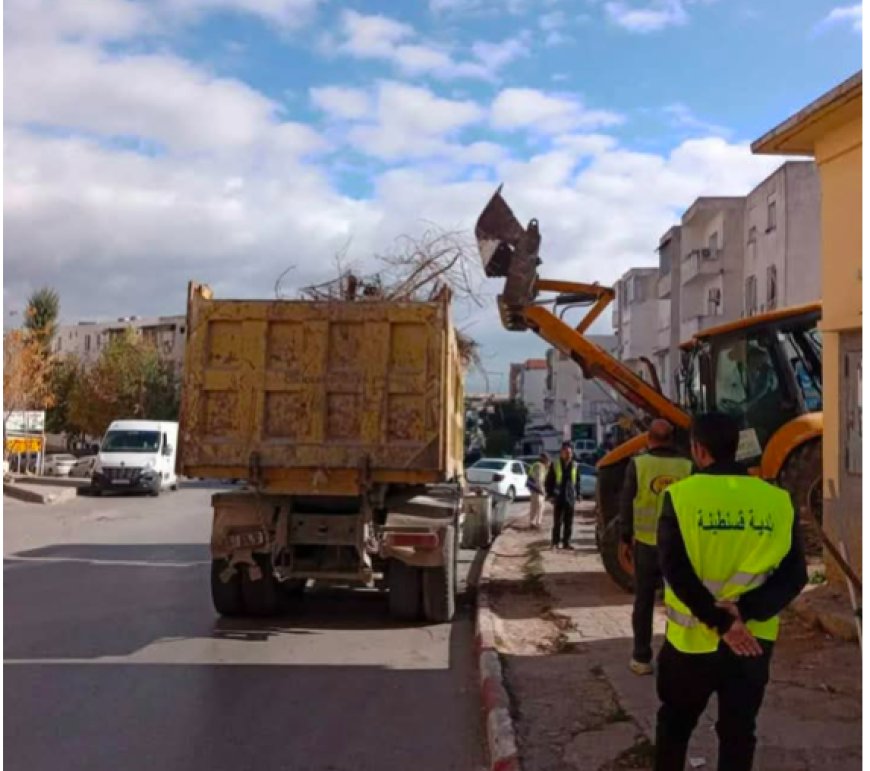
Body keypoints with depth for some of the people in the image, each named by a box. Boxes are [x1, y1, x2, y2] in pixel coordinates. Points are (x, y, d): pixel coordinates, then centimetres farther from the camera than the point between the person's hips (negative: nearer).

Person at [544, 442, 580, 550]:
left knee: (569, 523, 6)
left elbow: (577, 481, 16)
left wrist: (577, 495, 8)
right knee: (558, 522, -2)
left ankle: (566, 542, 13)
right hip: (558, 498, -3)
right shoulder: (555, 465, -2)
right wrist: (550, 495, -5)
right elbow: (548, 482, 1)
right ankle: (555, 542, 8)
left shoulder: (574, 466, 8)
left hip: (570, 498, 3)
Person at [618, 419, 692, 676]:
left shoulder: (638, 464, -7)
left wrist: (625, 539, 7)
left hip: (646, 543, -1)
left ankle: (641, 658, 14)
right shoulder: (687, 466, -4)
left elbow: (626, 505, -3)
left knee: (644, 601, 10)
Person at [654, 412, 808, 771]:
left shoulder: (681, 496, -11)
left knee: (674, 723, 20)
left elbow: (676, 571, -17)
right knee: (738, 733, 16)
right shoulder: (778, 501, -4)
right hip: (754, 641, 2)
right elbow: (794, 575, -8)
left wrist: (720, 622, -15)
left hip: (693, 640, -2)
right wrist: (746, 610, -15)